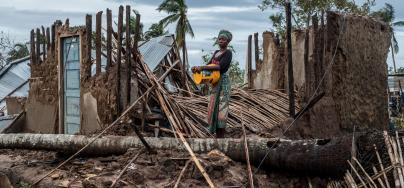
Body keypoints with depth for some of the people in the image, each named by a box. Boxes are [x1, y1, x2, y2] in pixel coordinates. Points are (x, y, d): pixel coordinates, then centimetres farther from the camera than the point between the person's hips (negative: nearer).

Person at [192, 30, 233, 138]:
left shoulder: (228, 53, -9)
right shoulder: (216, 52, 17)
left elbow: (220, 66, -22)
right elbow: (209, 65, 20)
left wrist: (202, 67, -25)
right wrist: (198, 68, 0)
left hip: (223, 81, -8)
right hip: (215, 82, 8)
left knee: (221, 108, -10)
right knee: (213, 108, 8)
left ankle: (221, 137, -8)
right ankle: (217, 136, 14)